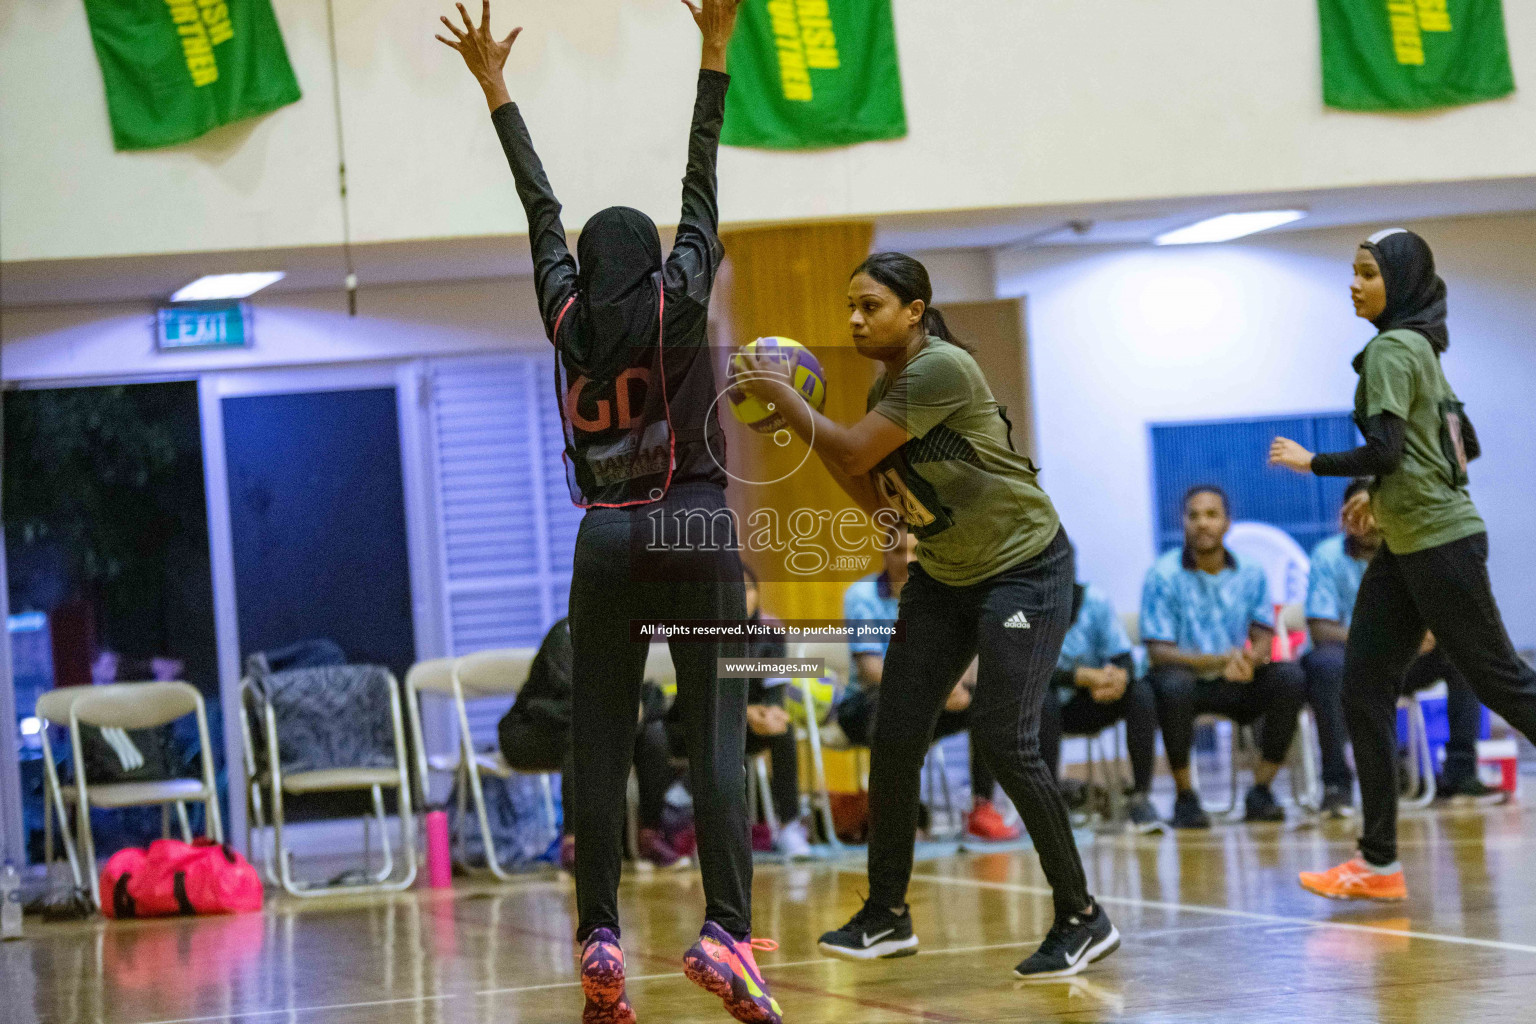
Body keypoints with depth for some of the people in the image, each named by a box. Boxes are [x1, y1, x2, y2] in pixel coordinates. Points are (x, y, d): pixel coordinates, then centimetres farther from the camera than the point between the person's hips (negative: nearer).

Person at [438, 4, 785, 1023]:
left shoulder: (568, 317, 6)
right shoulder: (680, 300, 1)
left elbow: (541, 210, 15)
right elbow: (701, 189, 3)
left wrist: (497, 88, 25)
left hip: (607, 542, 2)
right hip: (694, 529, -2)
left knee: (600, 745, 3)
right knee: (718, 737, -6)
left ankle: (600, 941, -3)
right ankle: (725, 933, -16)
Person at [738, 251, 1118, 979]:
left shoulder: (942, 370, -23)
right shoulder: (886, 385, 5)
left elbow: (854, 453, -25)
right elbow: (875, 497, 10)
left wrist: (780, 395, -13)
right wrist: (802, 422, 1)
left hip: (1024, 569, -9)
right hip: (944, 573, 9)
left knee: (1003, 739, -16)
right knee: (895, 737, 1)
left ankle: (1082, 919, -4)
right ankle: (887, 917, 13)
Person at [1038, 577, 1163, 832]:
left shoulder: (1095, 600, -3)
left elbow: (1124, 659, -6)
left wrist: (1120, 677, -31)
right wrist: (1084, 676, -34)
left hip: (1090, 706, 3)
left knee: (1141, 691, -24)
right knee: (1042, 698, -36)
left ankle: (1141, 797, -23)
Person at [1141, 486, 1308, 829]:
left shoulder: (1250, 575, 3)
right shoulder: (1163, 576, -10)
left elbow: (1263, 639, 0)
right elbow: (1158, 652, -15)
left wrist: (1249, 659, -26)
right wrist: (1220, 661, -29)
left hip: (1236, 684, 3)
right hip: (1187, 680, -3)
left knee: (1290, 677, -22)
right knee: (1172, 683, -37)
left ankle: (1260, 790, -13)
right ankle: (1185, 797, -20)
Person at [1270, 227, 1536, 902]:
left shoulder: (1393, 349, -13)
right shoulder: (1420, 349, 15)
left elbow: (1384, 450, -23)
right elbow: (1464, 445, 21)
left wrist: (1311, 463, -8)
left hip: (1440, 543, -10)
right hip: (1404, 547, 10)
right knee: (1363, 692, 4)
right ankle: (1379, 862, 5)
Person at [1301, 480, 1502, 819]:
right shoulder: (1328, 556, -8)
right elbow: (1320, 630, -15)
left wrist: (1431, 630, -31)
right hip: (1353, 666, -3)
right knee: (1324, 664, -38)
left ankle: (1459, 774, -18)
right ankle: (1336, 784, -31)